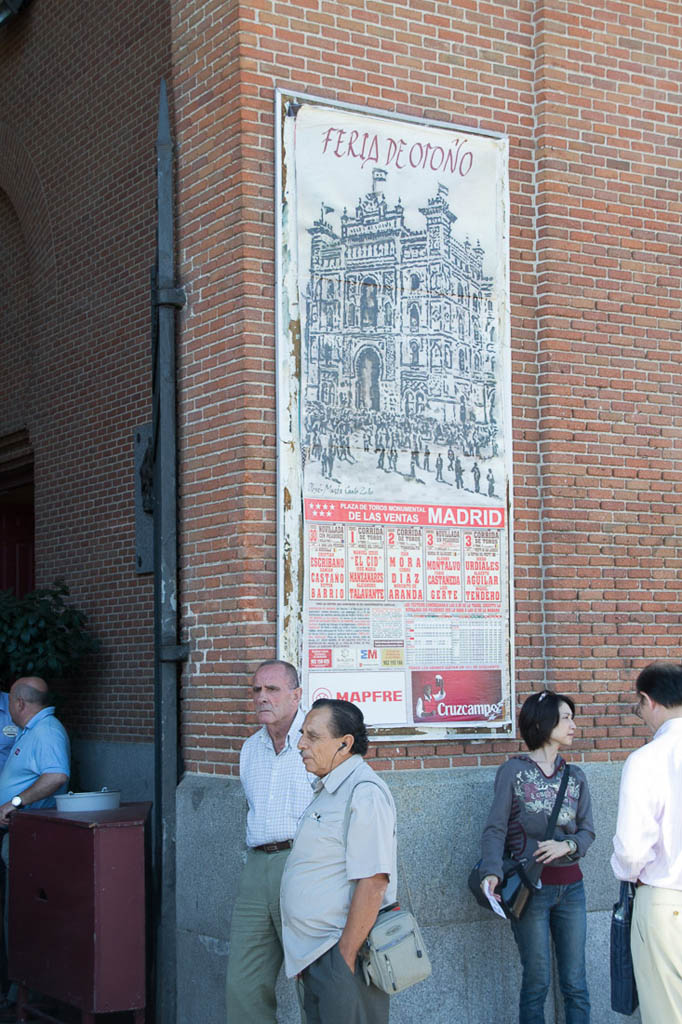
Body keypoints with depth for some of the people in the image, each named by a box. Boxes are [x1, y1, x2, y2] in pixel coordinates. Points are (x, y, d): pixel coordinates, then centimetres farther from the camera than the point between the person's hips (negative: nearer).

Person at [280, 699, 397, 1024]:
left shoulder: (364, 793, -16)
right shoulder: (328, 791, 16)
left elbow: (373, 884, -23)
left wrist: (345, 959, -22)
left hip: (342, 953, -9)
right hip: (314, 957, 10)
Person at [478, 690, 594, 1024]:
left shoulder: (574, 776, 10)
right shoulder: (513, 771, -3)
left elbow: (587, 830, 8)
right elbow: (495, 829, -9)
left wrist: (567, 846, -14)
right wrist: (491, 872, -25)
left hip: (570, 887, 4)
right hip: (531, 888, -4)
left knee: (575, 983, 6)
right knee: (537, 982, 4)